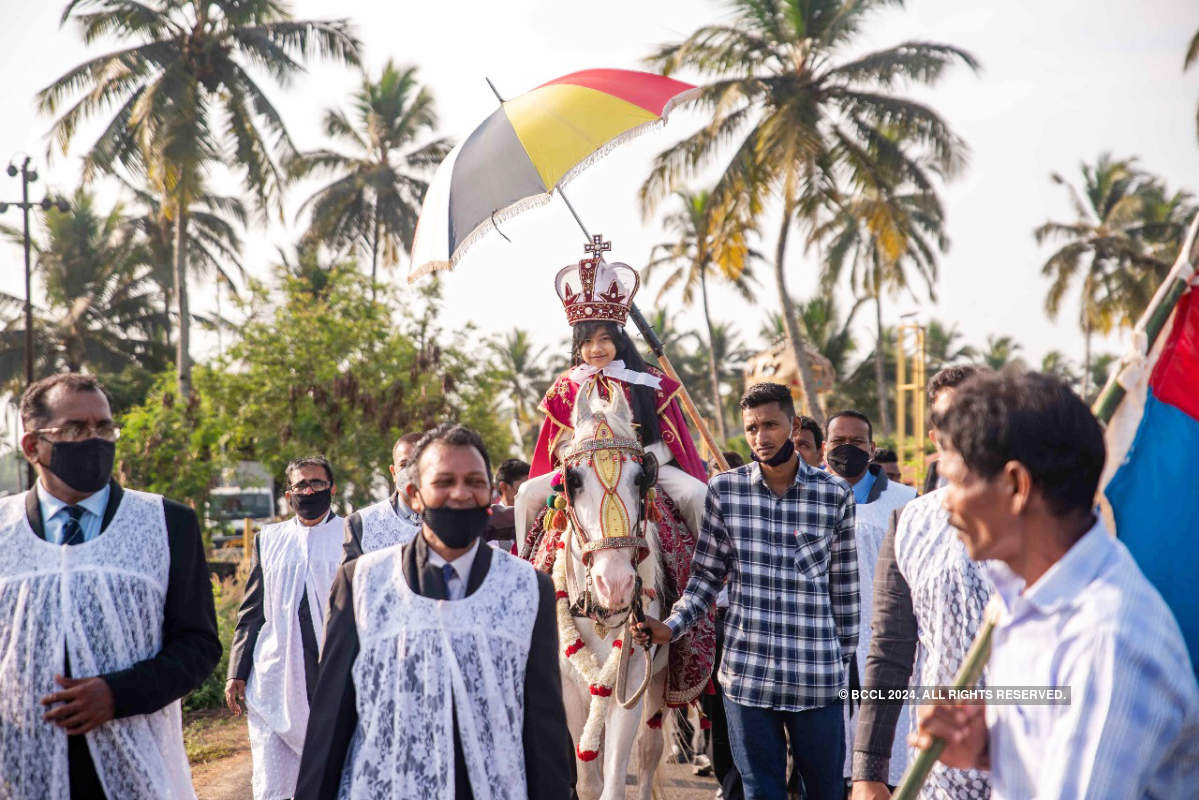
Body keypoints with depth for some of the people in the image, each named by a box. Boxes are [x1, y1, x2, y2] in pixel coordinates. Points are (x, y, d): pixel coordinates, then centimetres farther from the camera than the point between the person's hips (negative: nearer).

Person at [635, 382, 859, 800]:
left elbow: (845, 588, 5)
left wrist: (844, 662, 8)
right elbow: (707, 574, 7)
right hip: (746, 672, 1)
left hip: (817, 675, 0)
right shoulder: (725, 490, 1)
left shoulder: (835, 494, 0)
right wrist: (671, 626, -7)